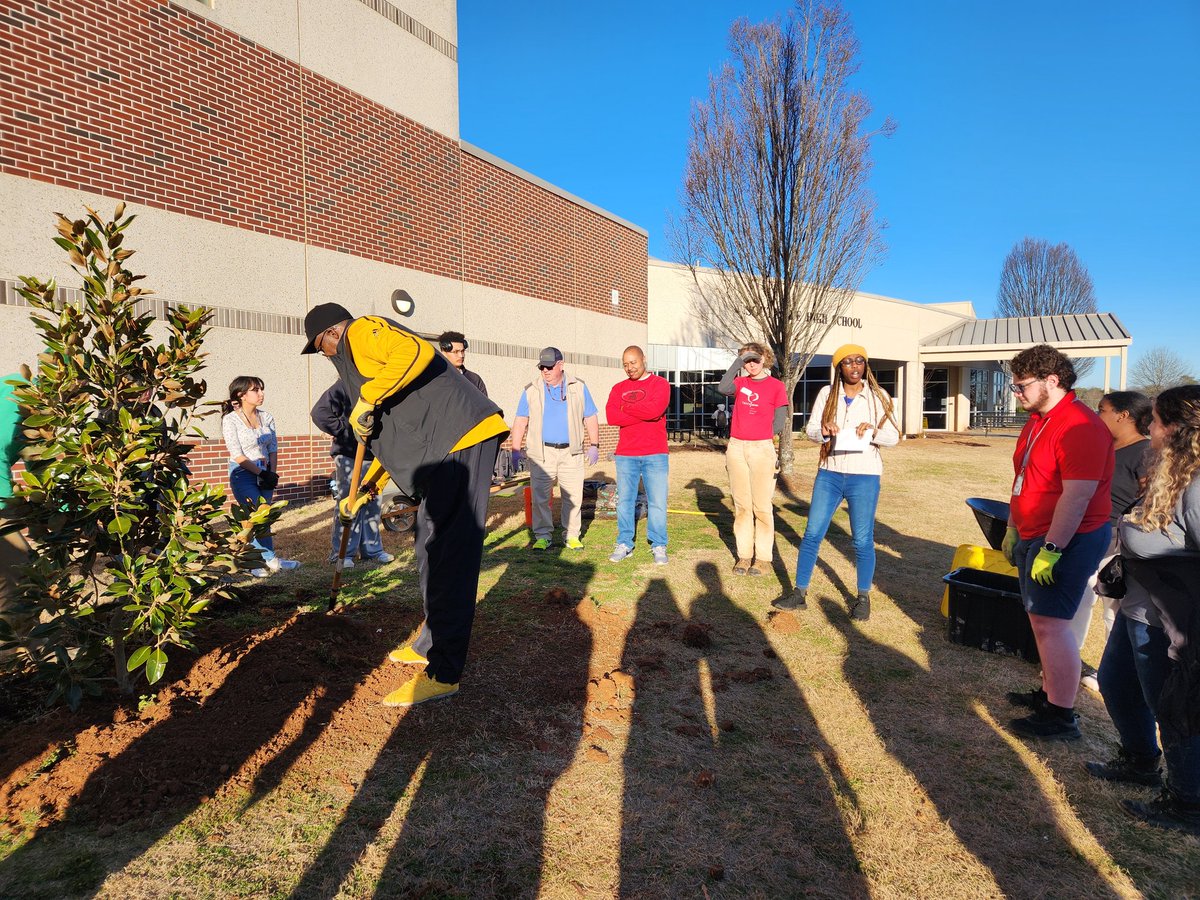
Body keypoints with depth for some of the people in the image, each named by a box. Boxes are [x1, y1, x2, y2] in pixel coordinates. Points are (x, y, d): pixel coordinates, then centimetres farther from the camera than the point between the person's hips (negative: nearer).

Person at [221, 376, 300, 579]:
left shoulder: (267, 417, 7)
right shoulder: (230, 420, -8)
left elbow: (273, 448, 9)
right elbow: (237, 455, -12)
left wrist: (273, 473, -3)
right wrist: (261, 473, -14)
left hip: (265, 473, 5)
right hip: (243, 473, -5)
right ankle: (270, 559, -2)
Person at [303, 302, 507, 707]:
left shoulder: (363, 330, 2)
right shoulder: (358, 359, 31)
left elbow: (417, 352, -22)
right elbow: (396, 436, 34)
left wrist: (367, 398, -14)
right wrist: (364, 491, 34)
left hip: (461, 438, -11)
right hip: (446, 447, 11)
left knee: (448, 554, -10)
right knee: (432, 548, 18)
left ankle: (443, 673, -5)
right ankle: (433, 643, 33)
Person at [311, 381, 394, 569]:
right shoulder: (345, 386, -8)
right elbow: (320, 412, -13)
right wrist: (342, 430, -14)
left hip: (373, 456, 6)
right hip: (348, 456, -6)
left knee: (373, 504, 11)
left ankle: (372, 549, 22)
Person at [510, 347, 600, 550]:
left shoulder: (579, 387, 8)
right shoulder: (531, 390, 7)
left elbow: (591, 418, 10)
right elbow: (521, 421, 7)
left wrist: (594, 445, 4)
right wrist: (516, 448, -1)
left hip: (571, 452, 0)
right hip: (541, 452, 0)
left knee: (573, 496, 2)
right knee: (540, 496, -2)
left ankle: (572, 536, 13)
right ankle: (542, 536, 9)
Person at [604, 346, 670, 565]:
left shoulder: (660, 384, 2)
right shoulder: (619, 388, 11)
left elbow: (655, 410, -17)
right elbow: (611, 416, -7)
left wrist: (627, 408, -4)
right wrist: (644, 414, -11)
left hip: (655, 455, -3)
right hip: (625, 455, 3)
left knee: (657, 502, 0)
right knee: (624, 501, 7)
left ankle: (658, 547, 11)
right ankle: (624, 544, 17)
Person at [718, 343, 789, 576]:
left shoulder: (777, 386, 1)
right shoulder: (740, 383, 10)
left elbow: (780, 422, 0)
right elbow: (723, 388, -13)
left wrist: (759, 436, 3)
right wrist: (738, 361, -9)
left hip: (762, 449, -3)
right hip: (735, 449, 4)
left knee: (762, 507, -2)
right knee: (741, 506, 7)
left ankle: (763, 557, 7)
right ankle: (744, 555, 14)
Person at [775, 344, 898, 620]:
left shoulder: (878, 396, 2)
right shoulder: (827, 393, 5)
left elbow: (893, 437, 1)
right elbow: (810, 430, 4)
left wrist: (872, 431, -19)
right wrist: (824, 431, -19)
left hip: (864, 476, -1)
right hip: (829, 473, 2)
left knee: (863, 540, 5)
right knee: (812, 534, 1)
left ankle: (863, 597, 23)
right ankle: (800, 593, 13)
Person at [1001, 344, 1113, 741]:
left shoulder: (1081, 427, -20)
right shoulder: (1037, 421, 12)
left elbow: (1077, 495, -25)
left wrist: (1051, 549, -25)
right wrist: (1013, 529, 21)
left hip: (1067, 540, -10)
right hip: (1034, 537, 10)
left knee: (1050, 622, -8)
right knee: (1040, 617, 15)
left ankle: (1061, 717, 1)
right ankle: (1049, 693, 28)